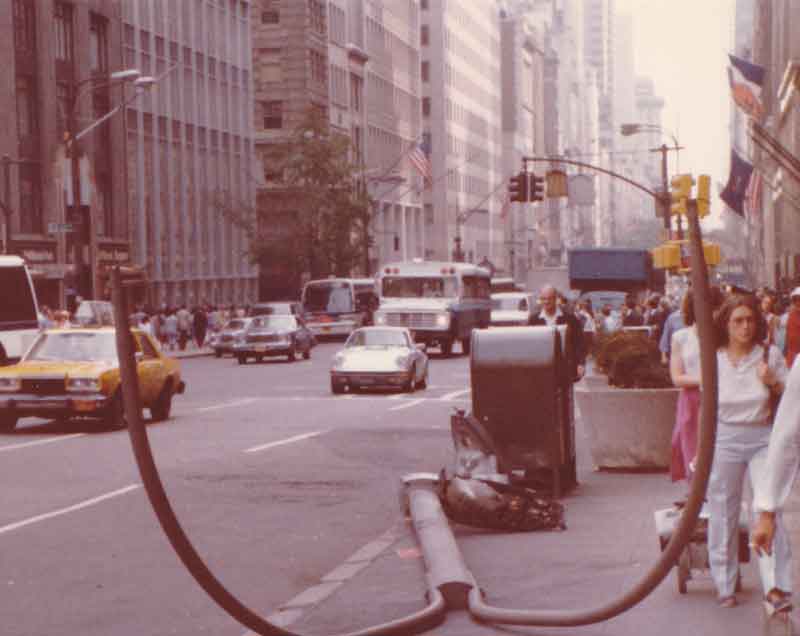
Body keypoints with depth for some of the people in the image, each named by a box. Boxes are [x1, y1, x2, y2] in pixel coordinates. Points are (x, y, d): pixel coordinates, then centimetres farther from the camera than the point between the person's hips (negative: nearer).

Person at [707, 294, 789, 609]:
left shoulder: (770, 355, 0)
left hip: (763, 438, -1)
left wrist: (773, 383, -14)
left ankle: (775, 584, -11)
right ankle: (725, 585, 19)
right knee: (723, 512, 6)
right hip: (724, 439, 1)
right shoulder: (713, 360, 1)